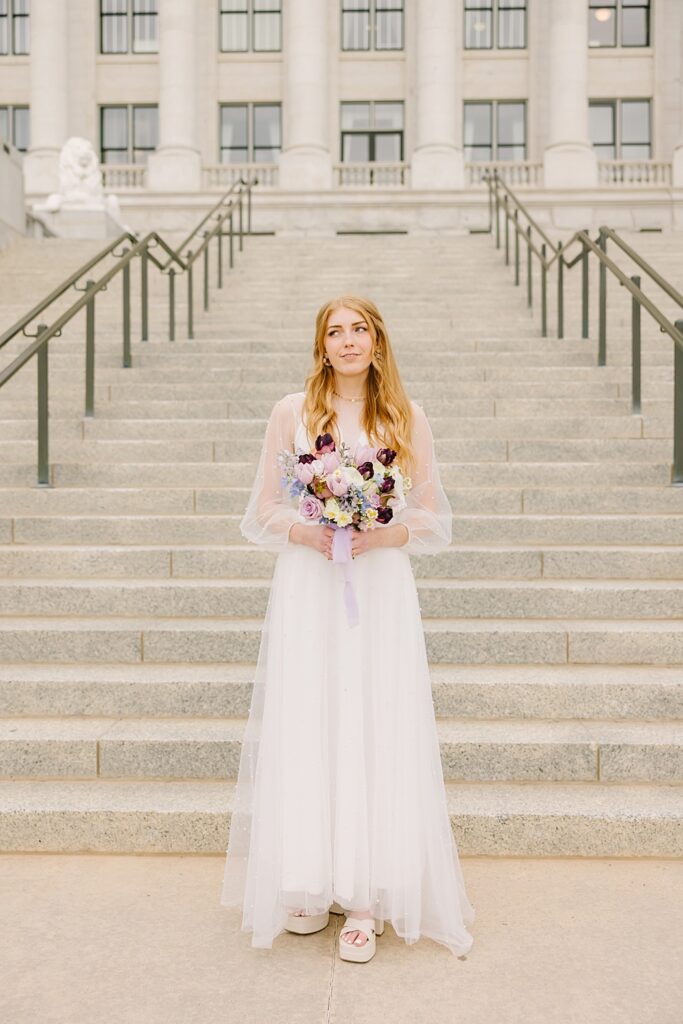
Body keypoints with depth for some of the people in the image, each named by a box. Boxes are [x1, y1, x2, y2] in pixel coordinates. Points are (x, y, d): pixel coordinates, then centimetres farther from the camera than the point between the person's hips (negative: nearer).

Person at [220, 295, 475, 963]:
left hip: (380, 589, 0)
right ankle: (307, 885, 19)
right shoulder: (291, 413, 5)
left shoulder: (406, 419, 6)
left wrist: (387, 535, -11)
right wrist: (303, 532, -12)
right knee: (304, 732, 2)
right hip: (307, 588, 0)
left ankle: (366, 895, 13)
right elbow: (263, 512, 6)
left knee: (377, 734, 0)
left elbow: (434, 519, 7)